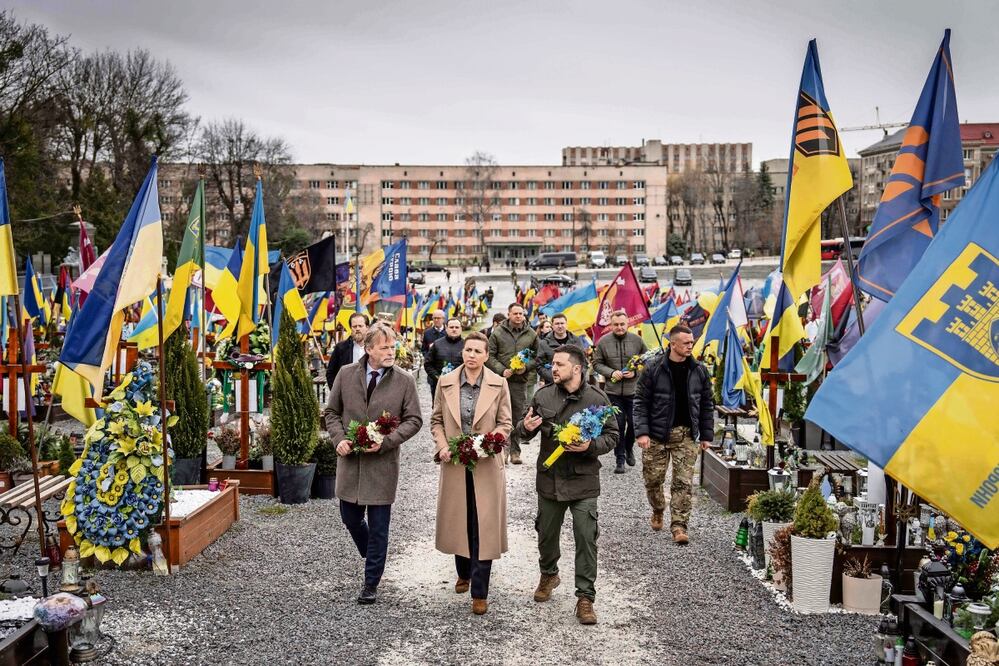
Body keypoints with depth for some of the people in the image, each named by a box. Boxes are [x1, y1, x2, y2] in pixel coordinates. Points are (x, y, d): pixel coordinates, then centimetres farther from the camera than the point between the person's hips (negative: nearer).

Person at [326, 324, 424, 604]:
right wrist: (339, 438, -9)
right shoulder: (346, 374, -1)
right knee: (350, 517, 14)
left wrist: (386, 441, -16)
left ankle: (371, 583, 16)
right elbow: (332, 411, 8)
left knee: (378, 526, 3)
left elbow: (413, 420, -3)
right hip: (350, 459, 3)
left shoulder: (405, 381, -6)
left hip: (383, 463, -2)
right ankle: (373, 557, 43)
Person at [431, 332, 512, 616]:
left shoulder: (499, 385, -3)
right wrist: (442, 446, -9)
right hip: (455, 464, 2)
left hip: (486, 465, -2)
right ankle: (463, 574, 39)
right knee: (457, 522, 14)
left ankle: (480, 593, 6)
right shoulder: (446, 383, 1)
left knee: (483, 528, -2)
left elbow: (505, 424, 0)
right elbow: (436, 420, 8)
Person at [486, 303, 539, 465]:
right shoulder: (498, 333, 2)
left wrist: (526, 367, -5)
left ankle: (515, 451, 13)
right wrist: (501, 370, -12)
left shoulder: (531, 334, 8)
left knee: (518, 417, 5)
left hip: (521, 381, 2)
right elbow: (490, 356, 1)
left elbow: (537, 357, 13)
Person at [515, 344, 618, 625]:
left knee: (586, 537, -5)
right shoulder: (543, 396, 0)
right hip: (549, 478, 3)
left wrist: (590, 446, -21)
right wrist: (525, 428, -15)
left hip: (583, 481, -3)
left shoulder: (597, 399, -7)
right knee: (547, 533, 17)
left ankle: (585, 597, 6)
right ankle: (549, 575, 45)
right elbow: (523, 432, 10)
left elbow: (612, 436, -2)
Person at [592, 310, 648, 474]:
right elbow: (597, 363, 3)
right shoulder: (603, 342, -3)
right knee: (618, 424, 1)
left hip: (633, 390, 1)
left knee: (633, 422, 8)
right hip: (613, 391, -1)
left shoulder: (637, 340, -2)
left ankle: (629, 449, 37)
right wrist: (611, 372, -13)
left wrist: (635, 372, -11)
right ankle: (620, 459, 13)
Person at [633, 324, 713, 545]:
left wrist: (706, 435, 7)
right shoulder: (654, 370, -7)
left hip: (686, 435, 2)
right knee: (653, 479, 8)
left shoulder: (699, 371, 3)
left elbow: (707, 404, 10)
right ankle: (658, 511, 35)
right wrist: (641, 431, -12)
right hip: (657, 434, -1)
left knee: (683, 482, -3)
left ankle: (679, 525, 3)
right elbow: (641, 401, -4)